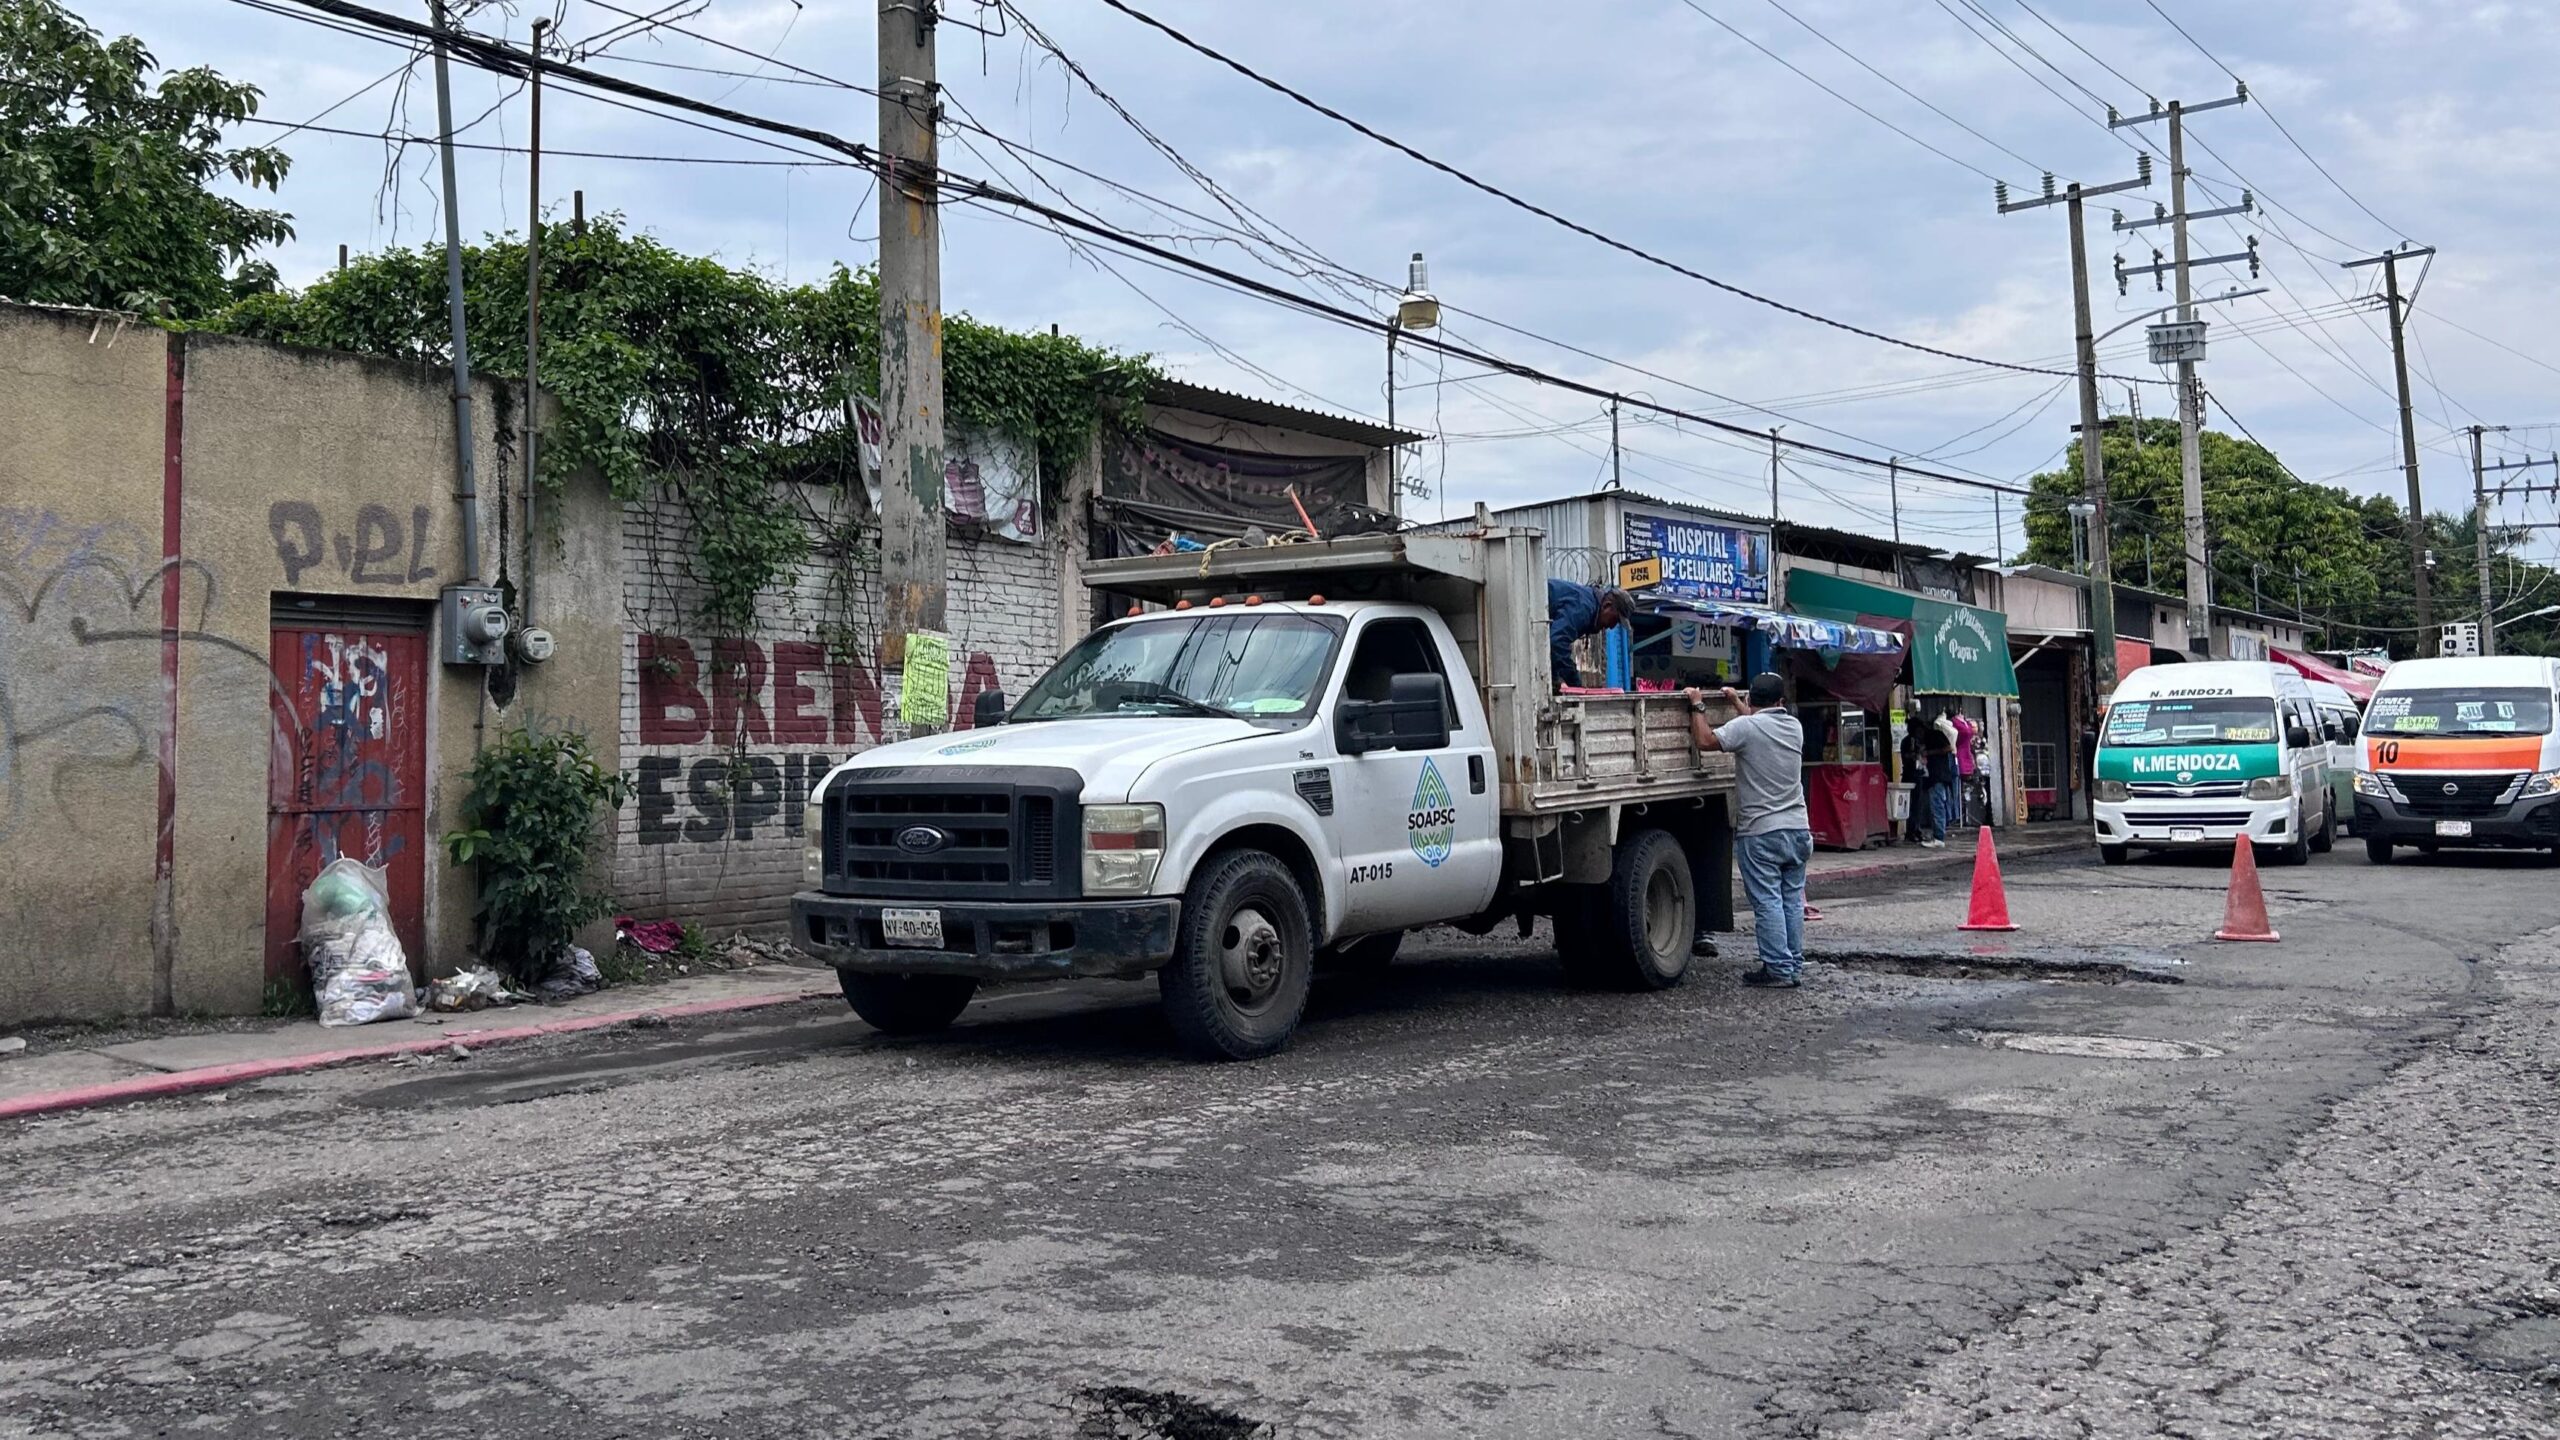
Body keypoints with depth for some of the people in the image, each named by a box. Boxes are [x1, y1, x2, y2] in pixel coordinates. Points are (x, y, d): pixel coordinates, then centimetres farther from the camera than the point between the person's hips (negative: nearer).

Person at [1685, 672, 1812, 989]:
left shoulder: (1746, 727, -13)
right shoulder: (1794, 727, 8)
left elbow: (1705, 740, -13)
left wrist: (1698, 707, 1)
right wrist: (1735, 701, 37)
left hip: (1761, 833, -6)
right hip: (1798, 829, 6)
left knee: (1767, 903, -3)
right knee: (1792, 900, 11)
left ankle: (1779, 970, -3)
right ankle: (1795, 967, 15)